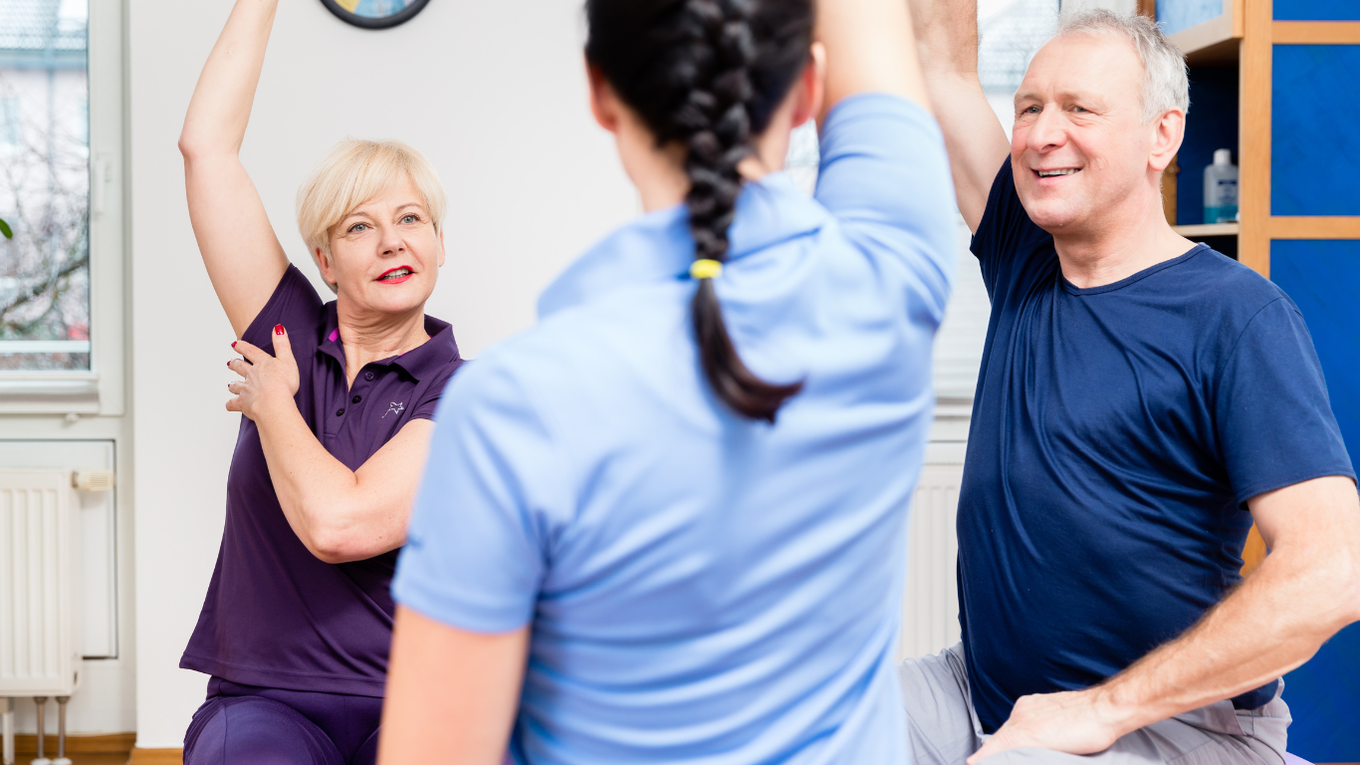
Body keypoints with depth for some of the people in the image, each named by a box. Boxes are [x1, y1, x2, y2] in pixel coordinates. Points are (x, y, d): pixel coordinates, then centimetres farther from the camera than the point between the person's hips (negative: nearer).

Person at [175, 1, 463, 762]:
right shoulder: (294, 334, 9)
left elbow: (339, 524, -18)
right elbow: (205, 144, 6)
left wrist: (271, 401, -2)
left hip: (410, 704, -1)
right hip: (265, 698, 2)